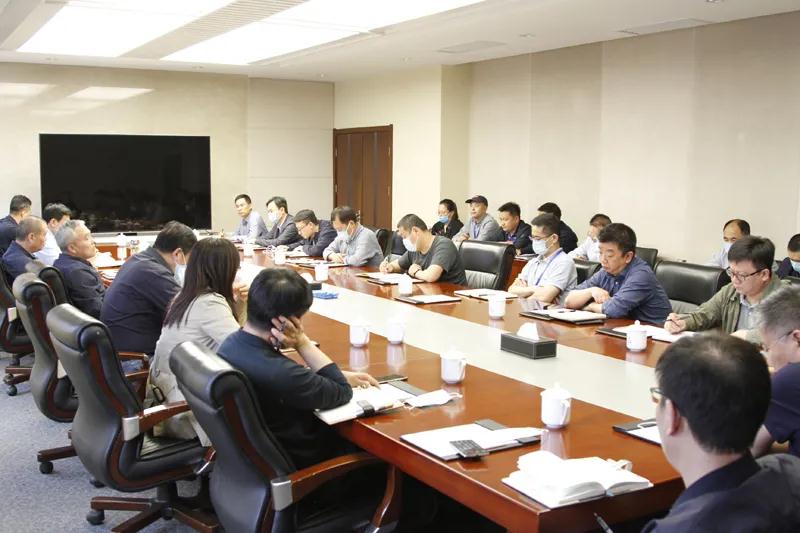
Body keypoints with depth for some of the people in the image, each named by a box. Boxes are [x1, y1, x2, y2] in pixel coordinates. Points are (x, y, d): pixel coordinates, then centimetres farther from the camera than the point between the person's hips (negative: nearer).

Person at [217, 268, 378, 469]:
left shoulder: (232, 342, -12)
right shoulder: (278, 374, -39)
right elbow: (343, 392, -20)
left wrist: (343, 377, 2)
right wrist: (303, 343, -23)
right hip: (292, 462, -7)